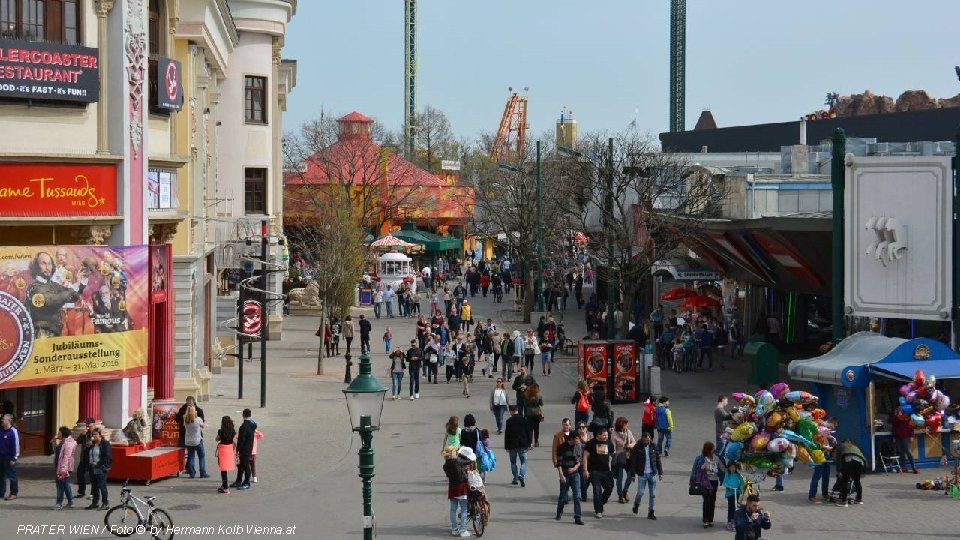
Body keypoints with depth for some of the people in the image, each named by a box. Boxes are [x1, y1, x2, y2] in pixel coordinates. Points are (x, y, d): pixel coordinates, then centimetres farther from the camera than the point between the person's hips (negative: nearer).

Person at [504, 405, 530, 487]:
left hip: (512, 445, -2)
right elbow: (528, 432, 4)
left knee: (513, 462, 14)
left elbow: (507, 434, -7)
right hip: (523, 444, 2)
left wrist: (506, 446, 0)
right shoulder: (524, 419, 0)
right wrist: (529, 443, 12)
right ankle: (521, 476, -17)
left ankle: (515, 478, 15)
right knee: (523, 461, 5)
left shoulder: (509, 421, -9)